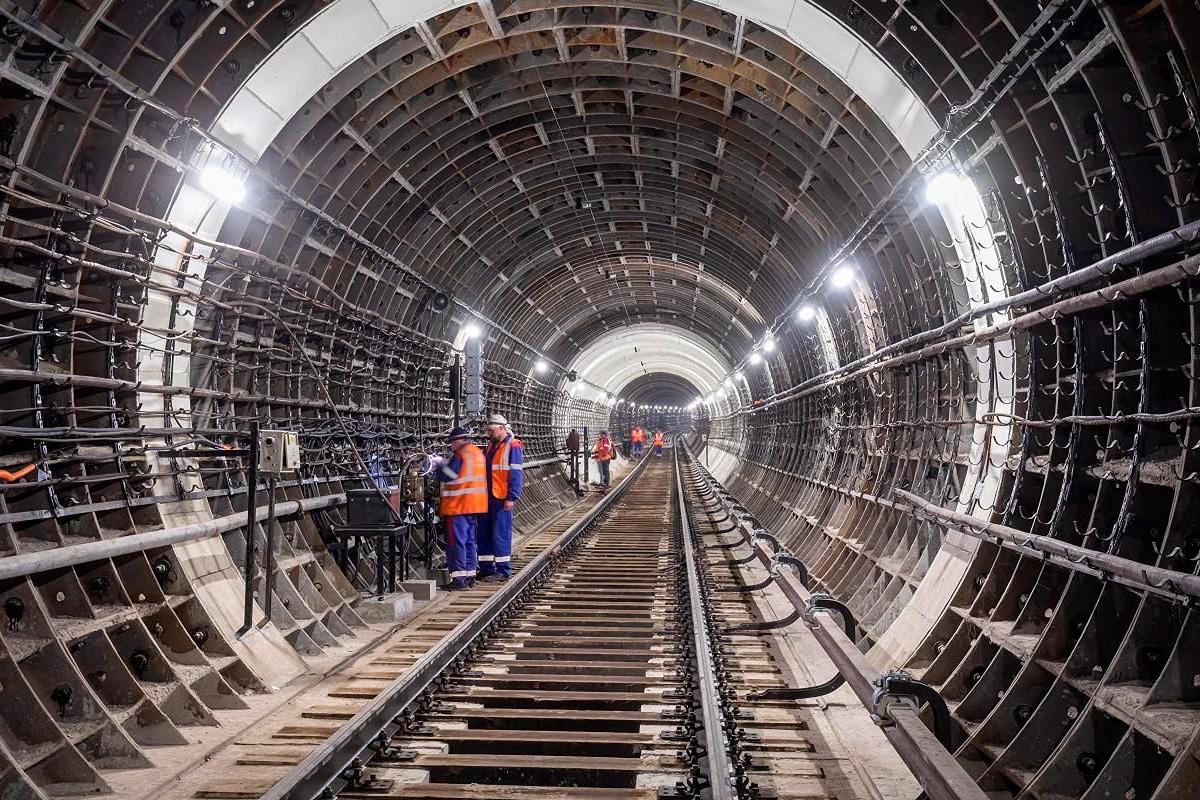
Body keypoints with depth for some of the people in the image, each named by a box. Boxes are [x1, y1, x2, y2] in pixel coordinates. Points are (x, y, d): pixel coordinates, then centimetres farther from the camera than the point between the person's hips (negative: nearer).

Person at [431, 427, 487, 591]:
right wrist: (444, 464, 19)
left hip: (458, 506, -9)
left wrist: (438, 466, 4)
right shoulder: (478, 453, 14)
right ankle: (470, 576, 20)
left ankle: (459, 579, -7)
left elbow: (446, 476, -15)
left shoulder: (460, 455, -14)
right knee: (469, 541, 15)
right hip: (475, 505, 9)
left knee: (457, 542, -5)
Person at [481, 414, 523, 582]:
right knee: (484, 533, 10)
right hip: (489, 497, 9)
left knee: (501, 535, -5)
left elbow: (516, 475, -14)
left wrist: (511, 498, -18)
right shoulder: (491, 446, 16)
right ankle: (486, 568, 19)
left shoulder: (513, 447, -10)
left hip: (503, 499, -9)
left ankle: (503, 571, 3)